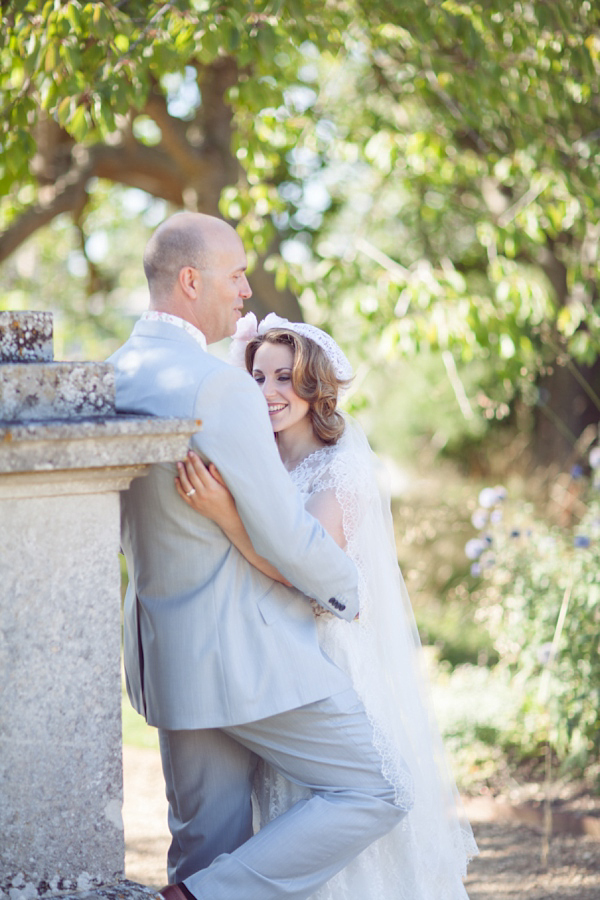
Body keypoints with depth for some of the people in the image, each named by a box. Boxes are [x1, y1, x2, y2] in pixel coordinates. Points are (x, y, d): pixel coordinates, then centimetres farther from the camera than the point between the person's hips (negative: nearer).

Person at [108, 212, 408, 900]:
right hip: (247, 653, -9)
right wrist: (351, 592, 1)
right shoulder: (221, 389, -20)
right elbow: (284, 535, -17)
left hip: (163, 651, 9)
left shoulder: (111, 380, 7)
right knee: (377, 792, 0)